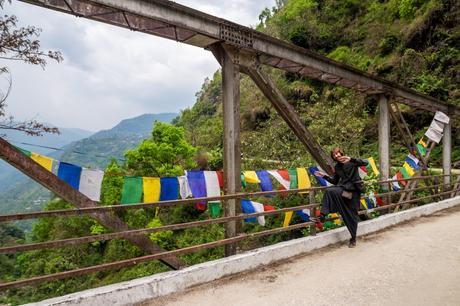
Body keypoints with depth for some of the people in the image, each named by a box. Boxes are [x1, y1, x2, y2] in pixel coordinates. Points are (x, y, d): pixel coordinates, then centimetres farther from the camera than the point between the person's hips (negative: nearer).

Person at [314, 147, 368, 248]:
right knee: (329, 191, -26)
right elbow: (335, 181, 17)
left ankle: (353, 238, 9)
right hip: (344, 188, 4)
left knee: (352, 214, -4)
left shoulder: (351, 162, -3)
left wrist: (351, 159, -31)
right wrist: (325, 176, 4)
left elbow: (365, 163, -19)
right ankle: (323, 215, -23)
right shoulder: (337, 167, 10)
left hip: (354, 189, -4)